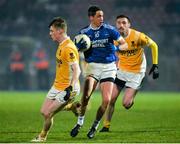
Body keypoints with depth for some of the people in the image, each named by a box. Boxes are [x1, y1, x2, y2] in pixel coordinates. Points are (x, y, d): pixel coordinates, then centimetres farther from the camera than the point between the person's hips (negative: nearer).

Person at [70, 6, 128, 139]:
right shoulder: (84, 33, 3)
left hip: (109, 66, 0)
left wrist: (117, 47, -21)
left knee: (106, 100, -9)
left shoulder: (109, 29, -1)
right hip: (93, 65, 0)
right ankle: (80, 121, -5)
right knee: (86, 94, -24)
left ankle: (95, 125, 13)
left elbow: (124, 44, 2)